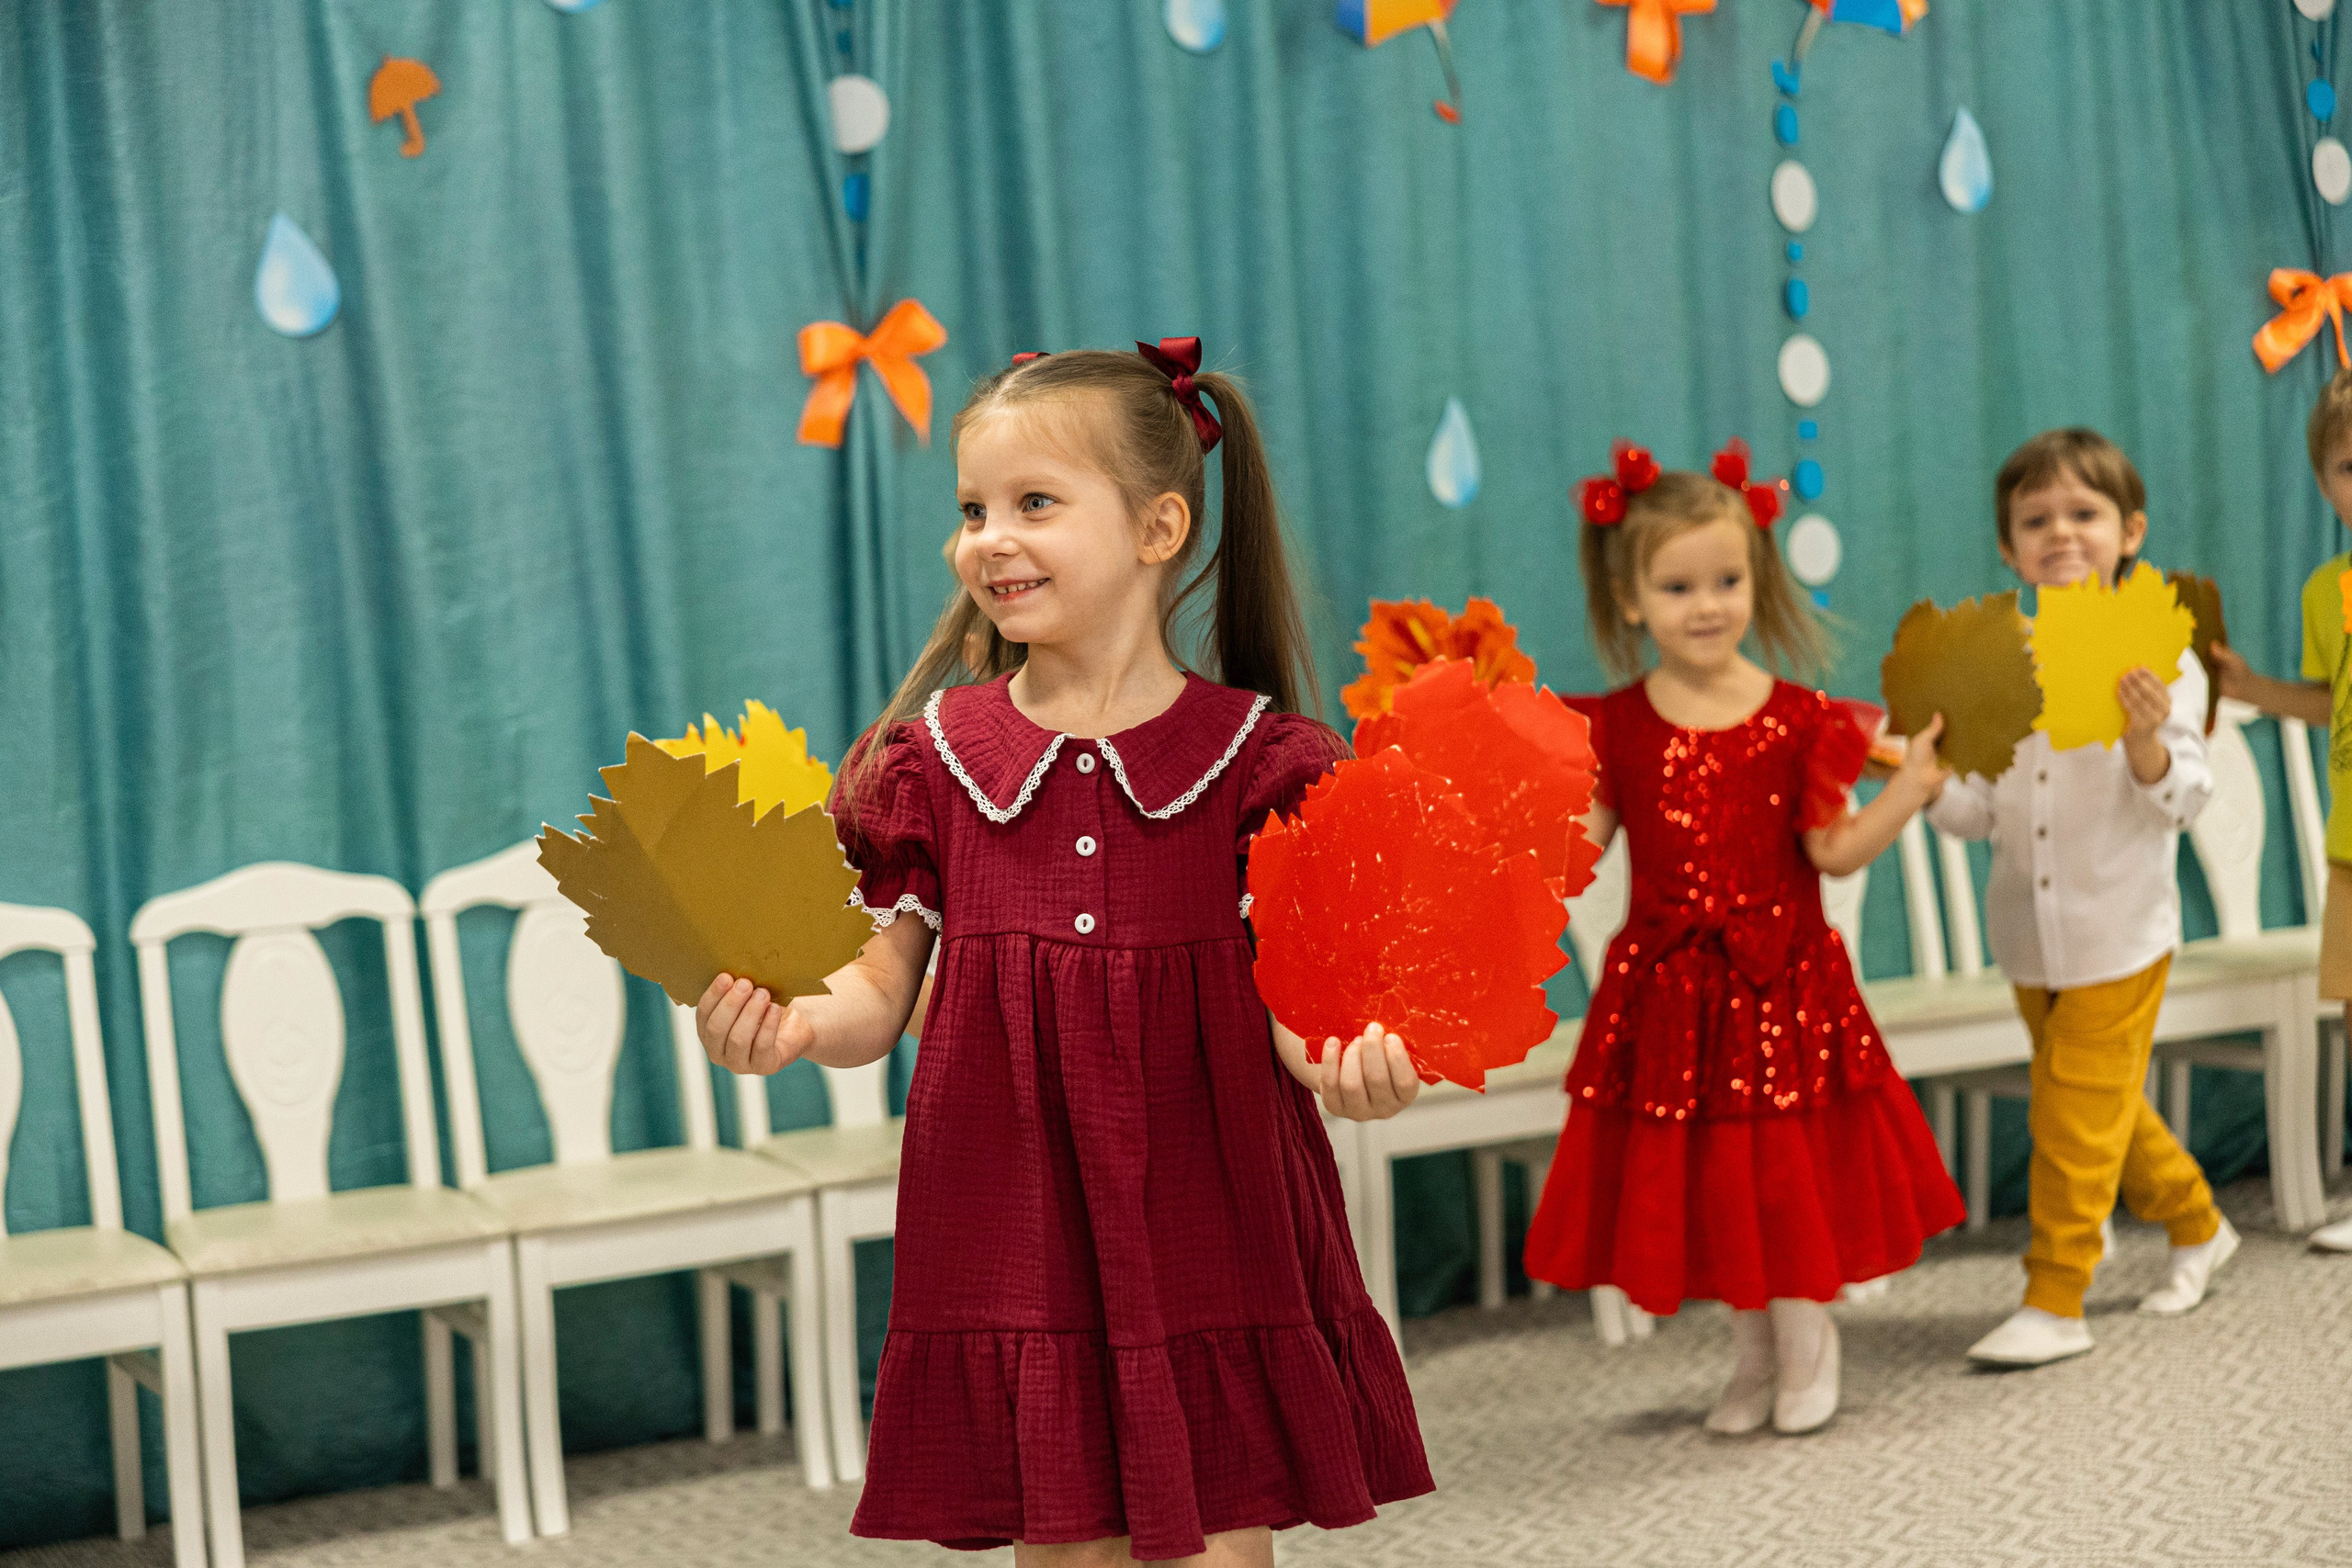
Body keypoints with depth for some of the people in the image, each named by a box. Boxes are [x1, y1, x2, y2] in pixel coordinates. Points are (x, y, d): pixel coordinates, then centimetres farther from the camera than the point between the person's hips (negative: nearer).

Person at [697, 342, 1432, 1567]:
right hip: (1013, 1228, 1)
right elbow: (882, 985, 5)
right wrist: (794, 1026, -16)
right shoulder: (933, 759, 3)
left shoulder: (1254, 760, -2)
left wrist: (1340, 1062, -25)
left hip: (1210, 1229, -1)